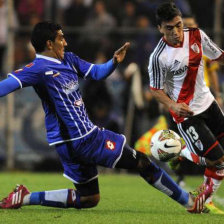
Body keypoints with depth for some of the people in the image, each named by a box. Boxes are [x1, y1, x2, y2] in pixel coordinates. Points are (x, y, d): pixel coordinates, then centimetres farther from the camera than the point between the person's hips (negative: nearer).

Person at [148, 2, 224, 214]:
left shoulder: (196, 35, -8)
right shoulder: (159, 57, -23)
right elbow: (155, 89, -12)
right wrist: (173, 105, -28)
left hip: (207, 102, 7)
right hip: (186, 112, -7)